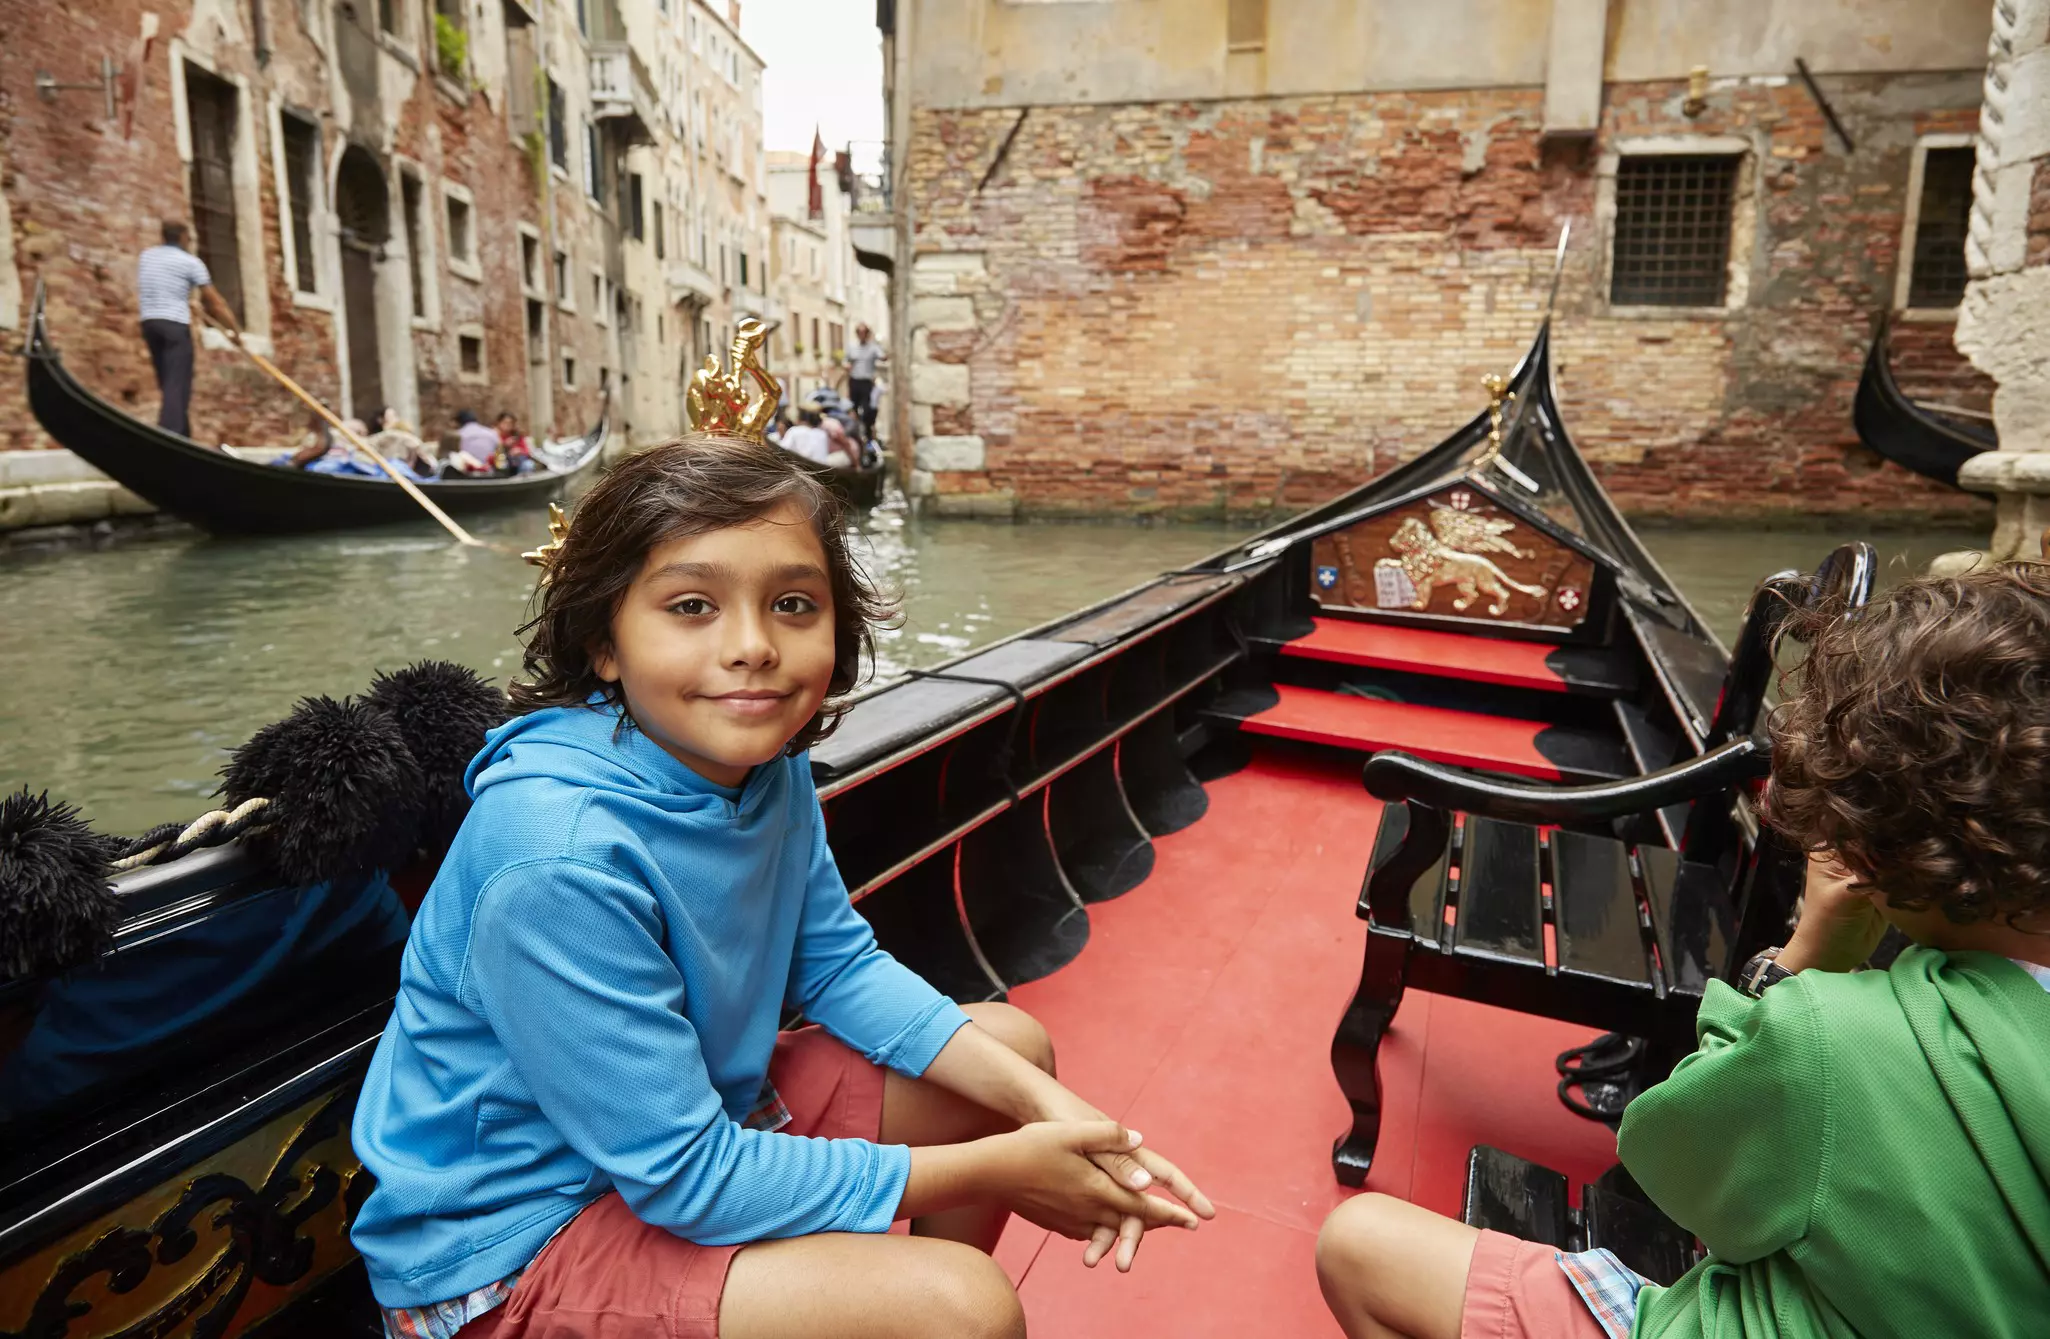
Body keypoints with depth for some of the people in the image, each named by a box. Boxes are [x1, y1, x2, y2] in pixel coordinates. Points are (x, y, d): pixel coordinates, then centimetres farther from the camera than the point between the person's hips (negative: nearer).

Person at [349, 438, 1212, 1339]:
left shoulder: (768, 759, -9)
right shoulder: (557, 859, -31)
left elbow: (839, 964, 1)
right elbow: (682, 1178, -27)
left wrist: (1044, 1104, -11)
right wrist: (997, 1169, -22)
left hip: (698, 1113, 8)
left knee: (1014, 1043, 10)